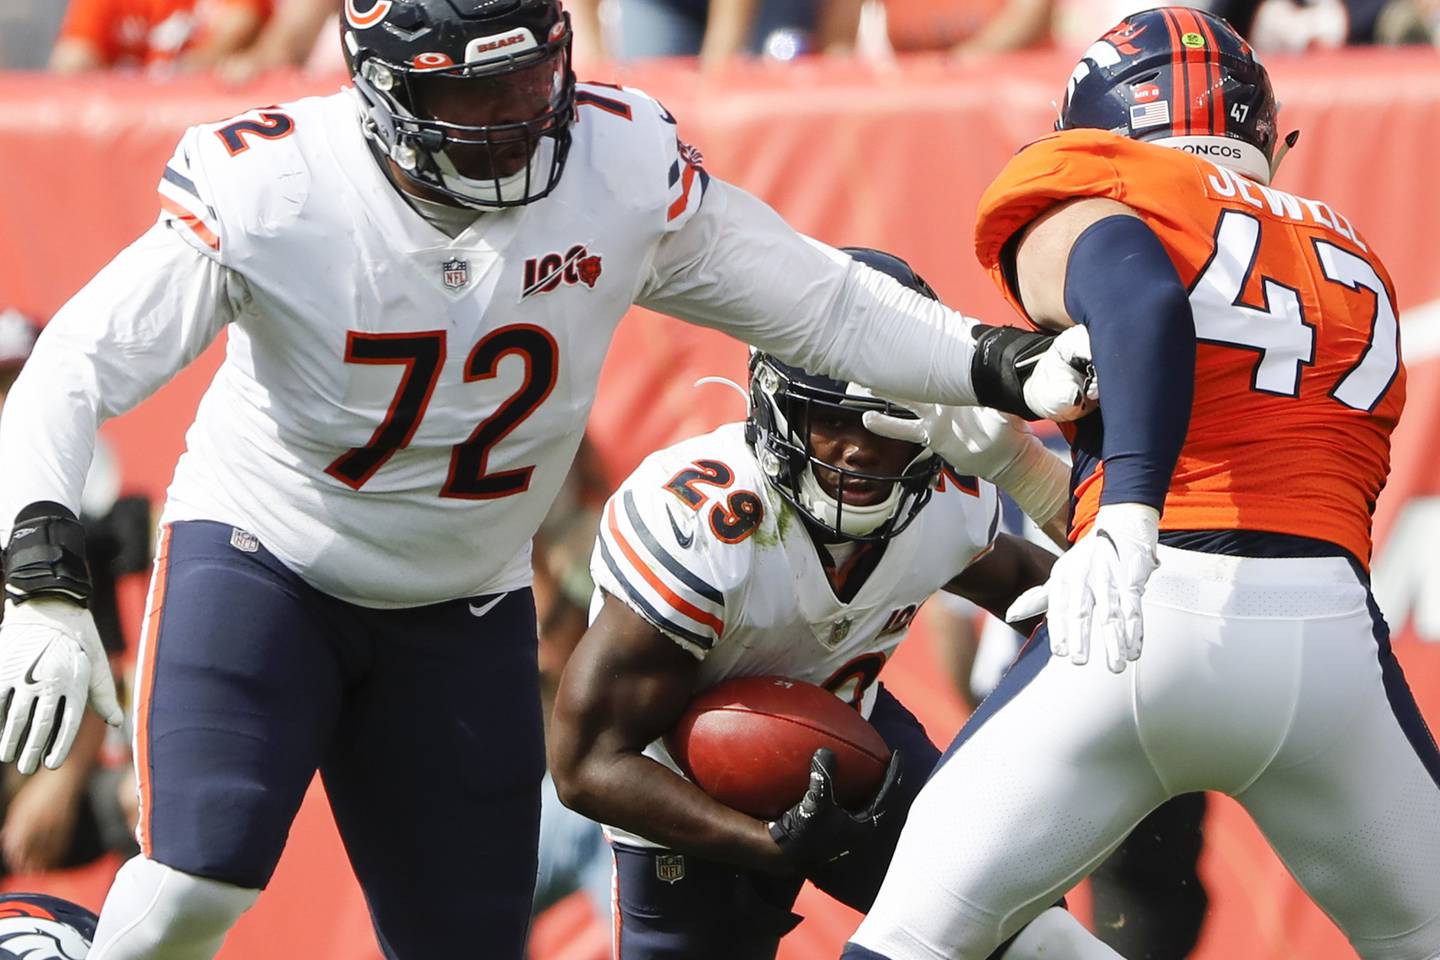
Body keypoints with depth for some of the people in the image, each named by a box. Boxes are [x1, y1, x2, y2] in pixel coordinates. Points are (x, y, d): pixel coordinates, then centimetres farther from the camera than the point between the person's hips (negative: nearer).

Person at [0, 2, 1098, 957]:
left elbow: (824, 303, -5)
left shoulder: (619, 167, -16)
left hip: (463, 604, 4)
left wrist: (1009, 367, -16)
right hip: (260, 558, -4)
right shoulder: (268, 186, -25)